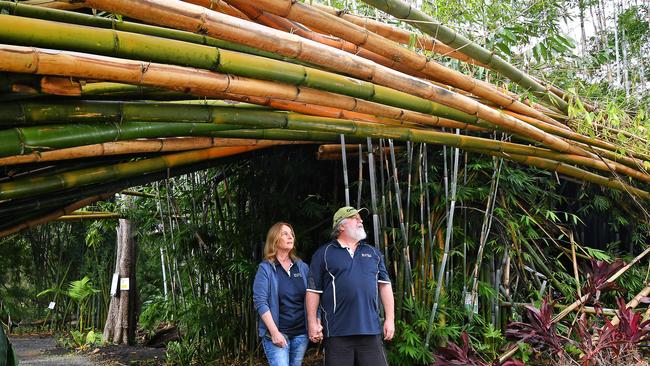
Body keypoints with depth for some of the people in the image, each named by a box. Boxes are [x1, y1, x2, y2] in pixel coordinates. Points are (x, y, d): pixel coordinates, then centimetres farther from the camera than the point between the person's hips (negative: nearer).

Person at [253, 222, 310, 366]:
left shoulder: (302, 267, 10)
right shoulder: (266, 268, -3)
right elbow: (260, 301, -10)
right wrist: (274, 332, -16)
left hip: (301, 333, 5)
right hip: (277, 333, -4)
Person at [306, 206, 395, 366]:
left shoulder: (373, 253, 16)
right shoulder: (323, 254, 5)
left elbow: (384, 286, 13)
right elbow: (313, 290, 4)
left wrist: (390, 319, 5)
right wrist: (312, 322, -2)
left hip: (371, 329, 3)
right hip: (338, 333, -3)